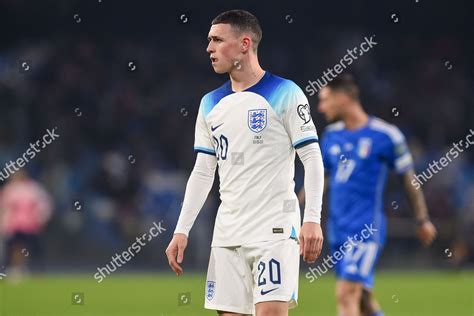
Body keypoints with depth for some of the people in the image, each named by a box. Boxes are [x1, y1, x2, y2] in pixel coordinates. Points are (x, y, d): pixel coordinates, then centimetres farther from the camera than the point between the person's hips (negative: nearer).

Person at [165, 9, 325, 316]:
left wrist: (312, 220, -15)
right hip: (227, 231, 6)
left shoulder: (285, 93, -4)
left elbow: (313, 159, -6)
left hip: (275, 228, -6)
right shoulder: (211, 104, 13)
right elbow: (202, 173, 16)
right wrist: (182, 231, 10)